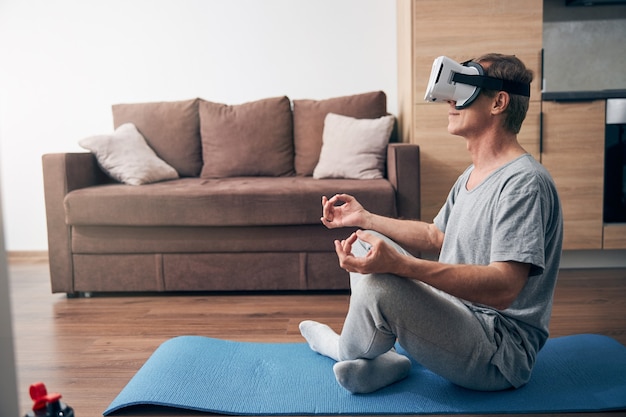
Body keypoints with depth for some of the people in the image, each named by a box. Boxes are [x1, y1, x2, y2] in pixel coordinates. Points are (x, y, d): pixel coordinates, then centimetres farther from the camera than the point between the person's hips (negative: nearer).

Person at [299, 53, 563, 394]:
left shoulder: (523, 181, -21)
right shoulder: (472, 175, 12)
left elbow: (503, 288, -31)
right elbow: (435, 236, 21)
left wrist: (399, 264, -41)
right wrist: (364, 218, 16)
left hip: (502, 356, -10)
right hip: (456, 312, 10)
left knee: (379, 283, -31)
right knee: (364, 241, 12)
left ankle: (344, 349, 4)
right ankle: (375, 359, -1)